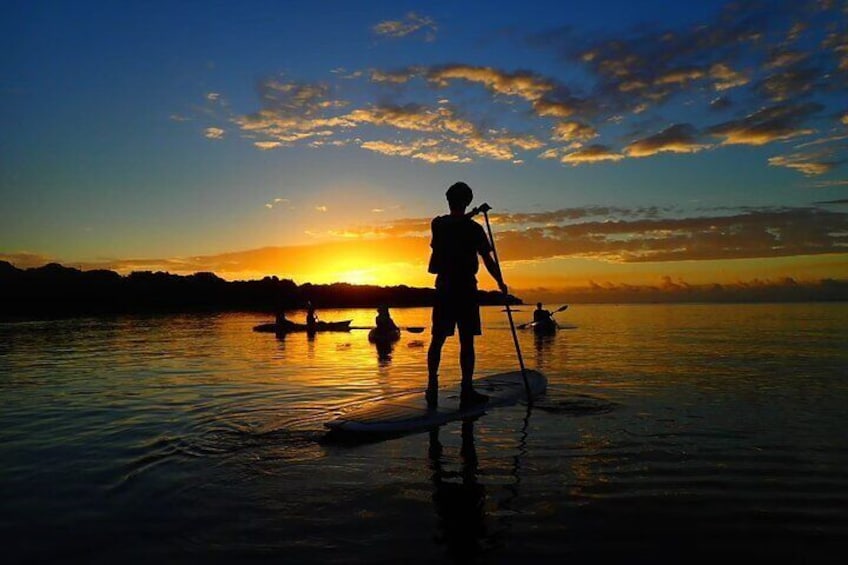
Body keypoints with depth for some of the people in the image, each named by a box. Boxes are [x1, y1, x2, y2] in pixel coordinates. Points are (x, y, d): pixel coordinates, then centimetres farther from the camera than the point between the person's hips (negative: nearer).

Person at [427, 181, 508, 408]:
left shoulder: (437, 224, 4)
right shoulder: (474, 229, -6)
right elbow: (488, 261, -5)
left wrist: (470, 215, 32)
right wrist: (501, 283, 7)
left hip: (443, 287, 3)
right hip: (466, 289, -3)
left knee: (438, 339, 8)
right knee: (467, 341, 1)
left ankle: (432, 385, 6)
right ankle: (467, 390, 3)